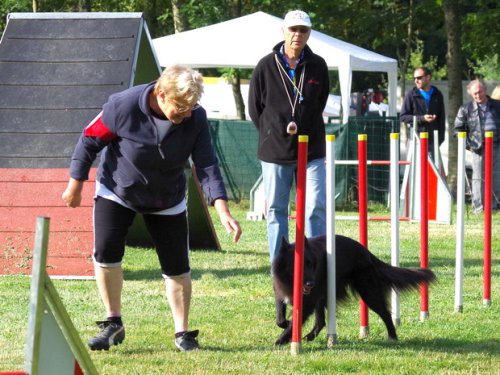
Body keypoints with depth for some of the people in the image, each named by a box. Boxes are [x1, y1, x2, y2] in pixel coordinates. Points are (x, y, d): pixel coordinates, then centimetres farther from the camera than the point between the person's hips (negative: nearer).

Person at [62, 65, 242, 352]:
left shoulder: (196, 119, -21)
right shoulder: (124, 106, -27)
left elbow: (207, 166, -22)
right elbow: (90, 139, -14)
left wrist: (223, 212, -33)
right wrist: (76, 185, -6)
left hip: (167, 200, 2)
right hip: (117, 191, -2)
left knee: (177, 267, -2)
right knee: (105, 252, -16)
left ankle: (182, 333, 12)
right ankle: (113, 324, 1)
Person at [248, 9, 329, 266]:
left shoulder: (318, 66, -1)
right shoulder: (266, 66, -5)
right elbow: (254, 108, 4)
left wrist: (301, 128, 4)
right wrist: (274, 134, 4)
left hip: (311, 151, 1)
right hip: (274, 153, 0)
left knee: (316, 208, -5)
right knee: (276, 210, 5)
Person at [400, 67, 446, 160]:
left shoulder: (437, 95, 8)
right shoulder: (411, 95, 1)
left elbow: (442, 117, 12)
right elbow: (403, 116, -2)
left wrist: (441, 137, 3)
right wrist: (422, 118, -15)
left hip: (433, 138, 2)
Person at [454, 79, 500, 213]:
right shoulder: (466, 109, 3)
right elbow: (458, 129, 5)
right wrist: (468, 145, -4)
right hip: (478, 147, -2)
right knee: (478, 177, -3)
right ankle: (478, 206, 1)